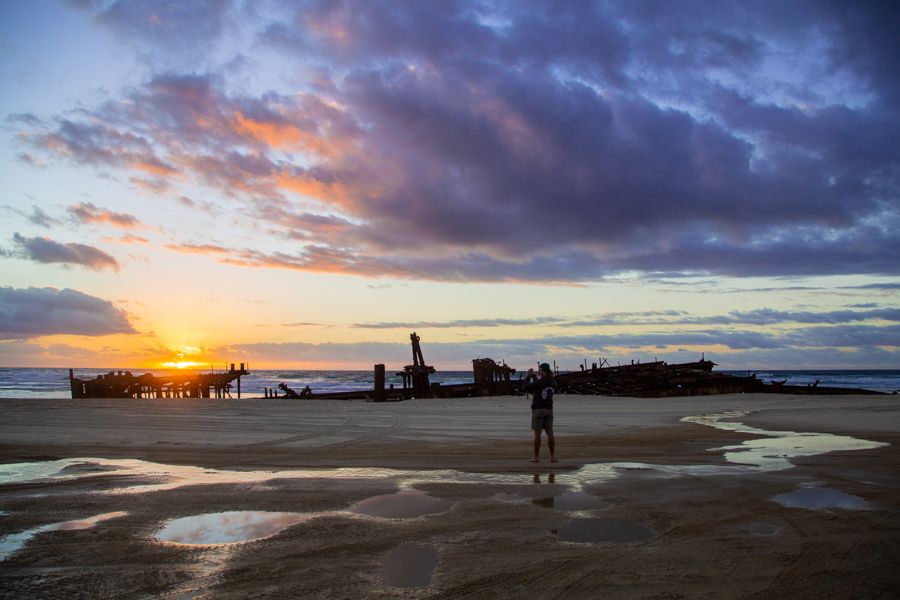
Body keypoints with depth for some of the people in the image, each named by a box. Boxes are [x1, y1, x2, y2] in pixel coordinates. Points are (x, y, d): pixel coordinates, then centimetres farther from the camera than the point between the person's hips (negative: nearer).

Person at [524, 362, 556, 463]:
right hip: (549, 410, 5)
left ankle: (536, 457, 2)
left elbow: (526, 387, -5)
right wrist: (534, 376, 26)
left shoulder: (539, 382, -16)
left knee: (537, 434, -1)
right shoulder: (553, 383, 6)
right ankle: (552, 457, 4)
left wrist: (528, 376, 7)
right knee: (550, 434, 5)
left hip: (538, 410, -5)